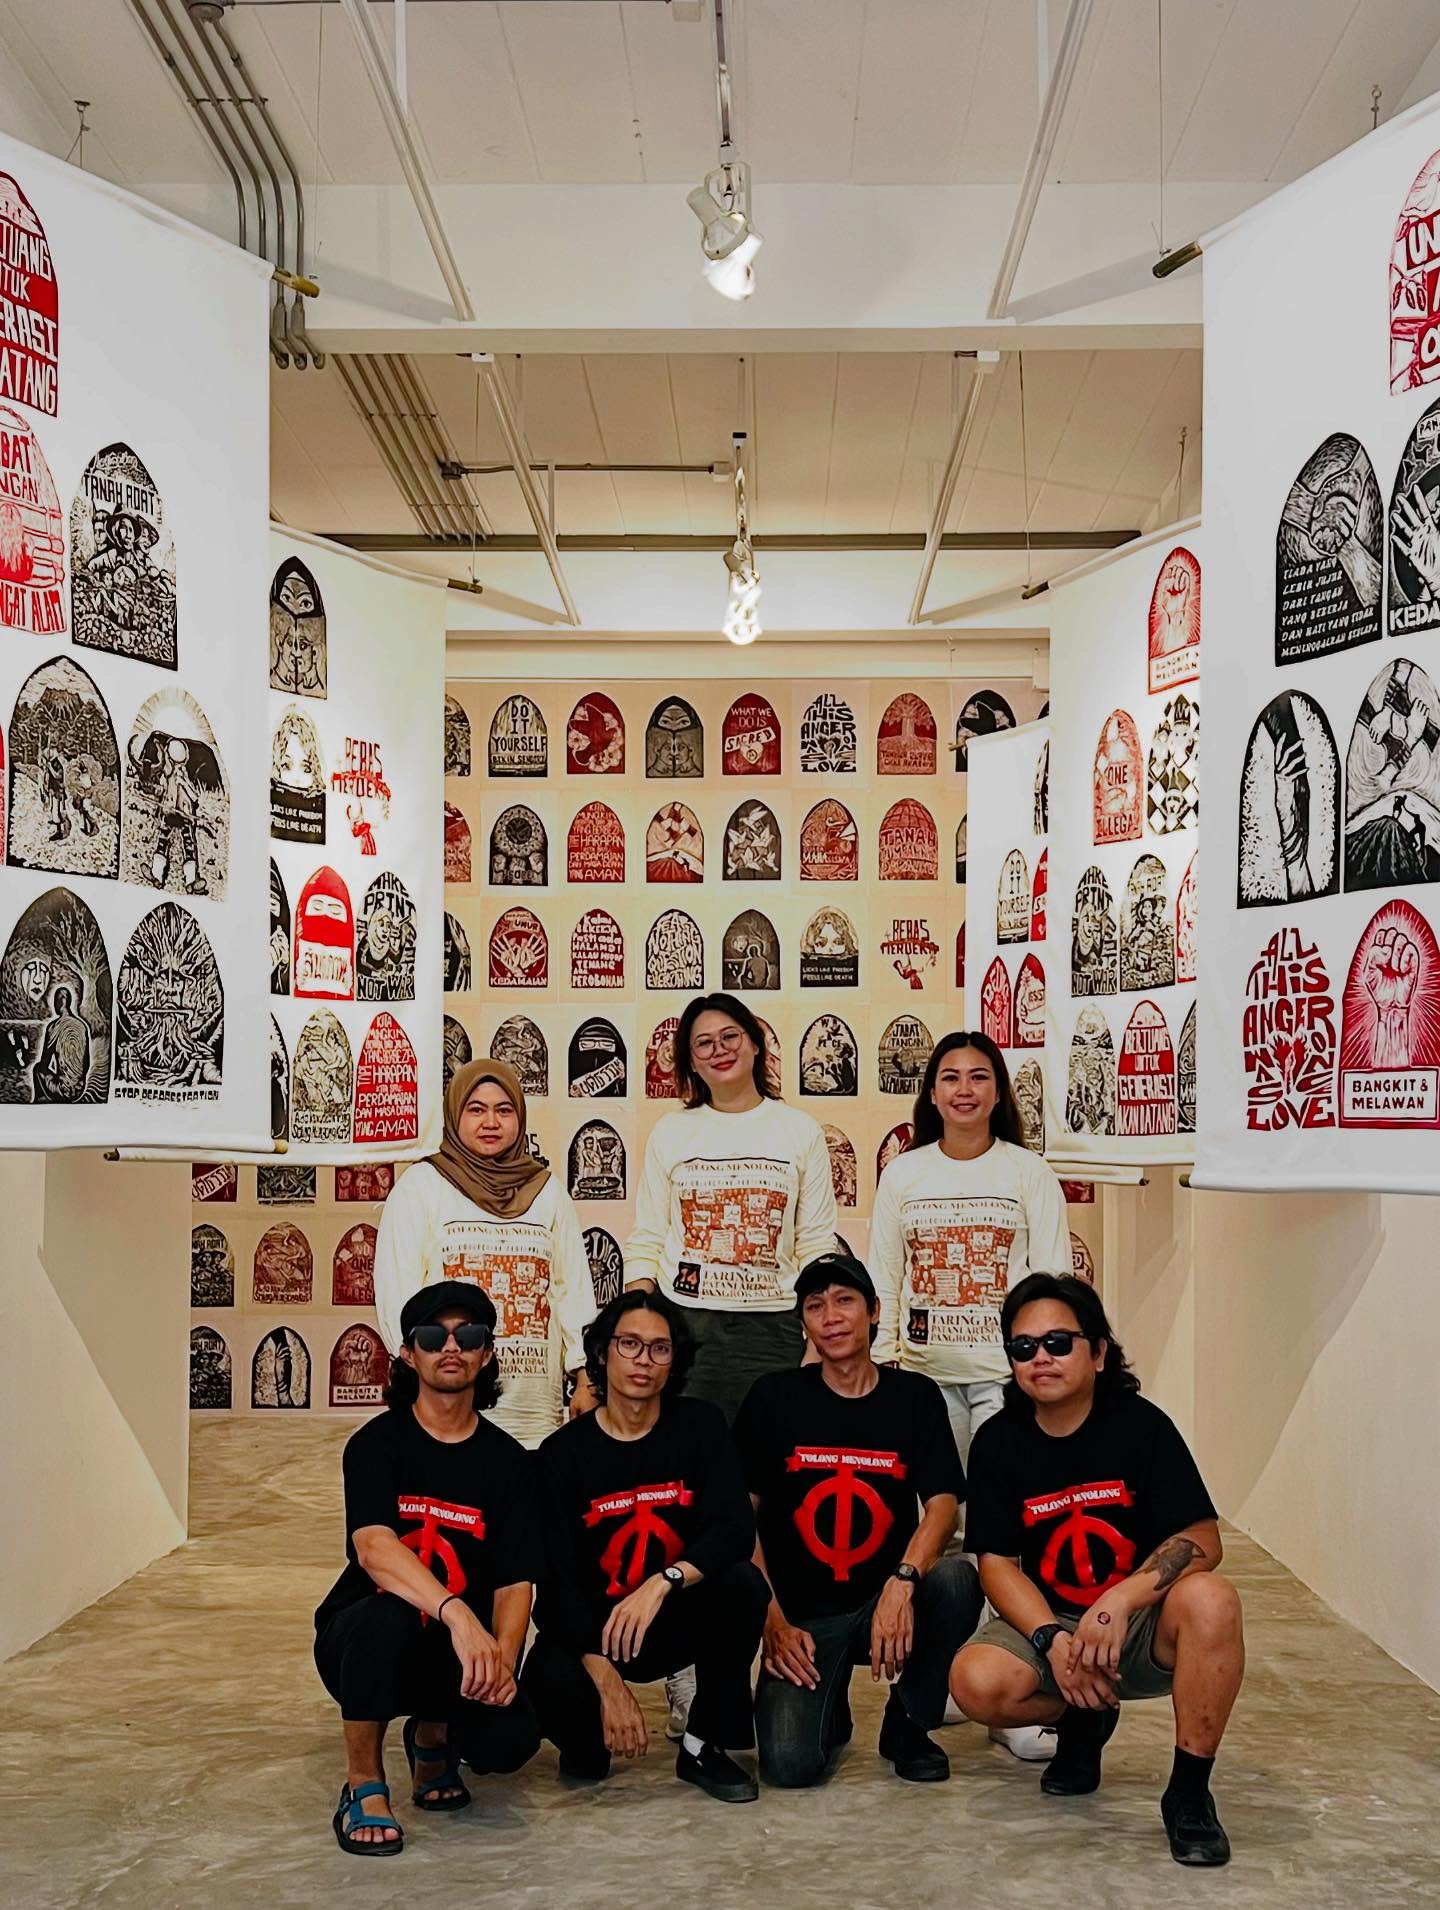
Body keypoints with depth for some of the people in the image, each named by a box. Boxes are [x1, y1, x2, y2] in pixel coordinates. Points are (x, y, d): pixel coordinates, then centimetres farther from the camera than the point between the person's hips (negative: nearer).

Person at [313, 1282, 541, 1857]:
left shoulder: (506, 1460, 1)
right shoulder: (377, 1443, -8)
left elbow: (514, 1581, -5)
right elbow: (373, 1548, -27)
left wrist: (502, 1659, -27)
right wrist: (457, 1613, -43)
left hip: (460, 1656, 3)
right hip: (360, 1639, -2)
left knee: (511, 1737, -26)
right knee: (384, 1614, -37)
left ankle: (433, 1733, 13)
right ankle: (364, 1787, -13)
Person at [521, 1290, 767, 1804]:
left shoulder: (700, 1427, -4)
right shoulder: (564, 1452, -8)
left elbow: (735, 1530, -17)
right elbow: (558, 1579, -15)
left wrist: (662, 1582, -35)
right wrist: (607, 1682, -27)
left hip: (681, 1619, 2)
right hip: (592, 1627, -1)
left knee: (743, 1584, -28)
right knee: (550, 1683, -33)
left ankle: (704, 1746, -7)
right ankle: (588, 1744, 6)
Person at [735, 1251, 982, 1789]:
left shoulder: (916, 1396, 3)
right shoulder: (774, 1397, 0)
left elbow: (942, 1504, -7)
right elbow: (741, 1516, -1)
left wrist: (903, 1580, -27)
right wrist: (772, 1621, -11)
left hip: (889, 1599, 1)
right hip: (802, 1613, -1)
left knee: (956, 1578, -32)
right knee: (789, 1763, -24)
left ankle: (908, 1725, -4)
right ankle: (828, 1706, 16)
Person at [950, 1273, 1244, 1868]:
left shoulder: (1140, 1425, -9)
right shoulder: (998, 1442, -3)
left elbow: (1202, 1540, -14)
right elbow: (997, 1563, -4)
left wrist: (1120, 1600, -30)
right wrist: (1052, 1640, -22)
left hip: (1142, 1625, -2)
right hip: (1047, 1621, 2)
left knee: (1210, 1599, -34)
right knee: (976, 1682, -28)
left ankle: (1189, 1793, -17)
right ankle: (1085, 1720, 8)